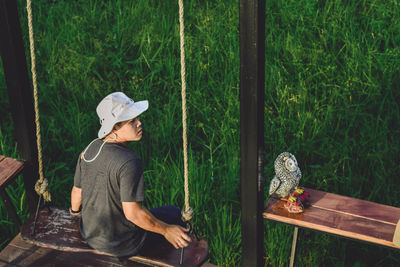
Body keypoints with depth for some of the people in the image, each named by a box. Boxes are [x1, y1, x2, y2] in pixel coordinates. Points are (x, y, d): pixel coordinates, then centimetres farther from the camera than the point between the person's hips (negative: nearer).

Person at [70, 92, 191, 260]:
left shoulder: (88, 151, -6)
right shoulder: (129, 162, -29)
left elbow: (77, 190, 6)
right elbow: (132, 212, -29)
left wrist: (75, 211, 28)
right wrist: (166, 231, -16)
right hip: (121, 245, -7)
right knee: (174, 214, 16)